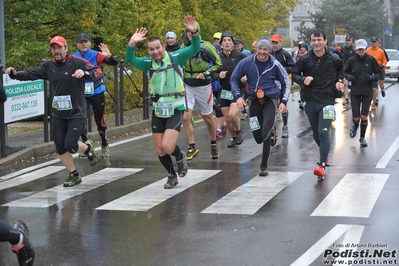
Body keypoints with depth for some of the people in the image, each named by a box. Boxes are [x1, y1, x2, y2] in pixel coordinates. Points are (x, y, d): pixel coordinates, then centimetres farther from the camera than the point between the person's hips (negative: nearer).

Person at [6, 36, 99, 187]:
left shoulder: (77, 63, -11)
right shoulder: (48, 66, 1)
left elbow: (94, 72, -16)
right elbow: (31, 74, 0)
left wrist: (84, 73, -37)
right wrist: (15, 74, -18)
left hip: (76, 113, -5)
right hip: (57, 114, 5)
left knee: (70, 146, -11)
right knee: (60, 148, 6)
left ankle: (88, 148, 23)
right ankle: (74, 176, 23)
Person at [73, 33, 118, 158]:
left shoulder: (96, 55, -10)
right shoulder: (73, 58, -4)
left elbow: (114, 63, -18)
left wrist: (109, 56, -38)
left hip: (97, 92, -2)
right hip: (81, 94, 2)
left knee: (99, 119, 6)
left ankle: (105, 146, 25)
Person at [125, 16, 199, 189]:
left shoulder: (175, 58, -7)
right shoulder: (148, 64, -2)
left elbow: (195, 49, -15)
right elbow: (130, 60, -17)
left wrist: (194, 33, -34)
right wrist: (132, 44, -34)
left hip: (175, 110, -4)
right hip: (158, 110, 4)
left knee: (167, 146, -19)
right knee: (160, 151, 8)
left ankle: (180, 157, 16)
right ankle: (172, 176, 33)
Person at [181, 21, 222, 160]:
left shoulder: (206, 47, -12)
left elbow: (218, 63, -5)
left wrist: (206, 73, -18)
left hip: (203, 87, -3)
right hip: (187, 87, 3)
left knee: (208, 118, 11)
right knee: (185, 117, -10)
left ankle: (213, 145, 32)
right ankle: (192, 147, 2)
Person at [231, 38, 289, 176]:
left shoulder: (275, 65, -6)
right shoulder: (246, 62, -5)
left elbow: (286, 83, 8)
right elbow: (234, 79, 6)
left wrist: (283, 101, -1)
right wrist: (237, 96, -5)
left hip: (270, 101, -2)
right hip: (254, 101, 2)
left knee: (266, 134, -15)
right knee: (258, 137, 5)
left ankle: (264, 165, -2)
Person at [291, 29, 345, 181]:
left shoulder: (334, 59, -4)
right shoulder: (304, 59, -5)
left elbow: (341, 69, 18)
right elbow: (295, 74, 6)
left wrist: (339, 80, 0)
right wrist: (303, 80, -14)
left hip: (327, 101, -3)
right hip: (311, 101, 3)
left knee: (323, 133, -15)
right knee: (316, 134, 16)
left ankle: (322, 166, -21)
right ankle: (324, 154, 44)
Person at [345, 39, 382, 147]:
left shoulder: (371, 59, -4)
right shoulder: (352, 60, -2)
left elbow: (378, 73, 4)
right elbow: (346, 72, 11)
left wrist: (373, 77, -17)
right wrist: (349, 76, -10)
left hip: (367, 92, -1)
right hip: (355, 91, 1)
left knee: (364, 116, -5)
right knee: (356, 118, 0)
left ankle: (362, 138, 18)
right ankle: (355, 126, 39)